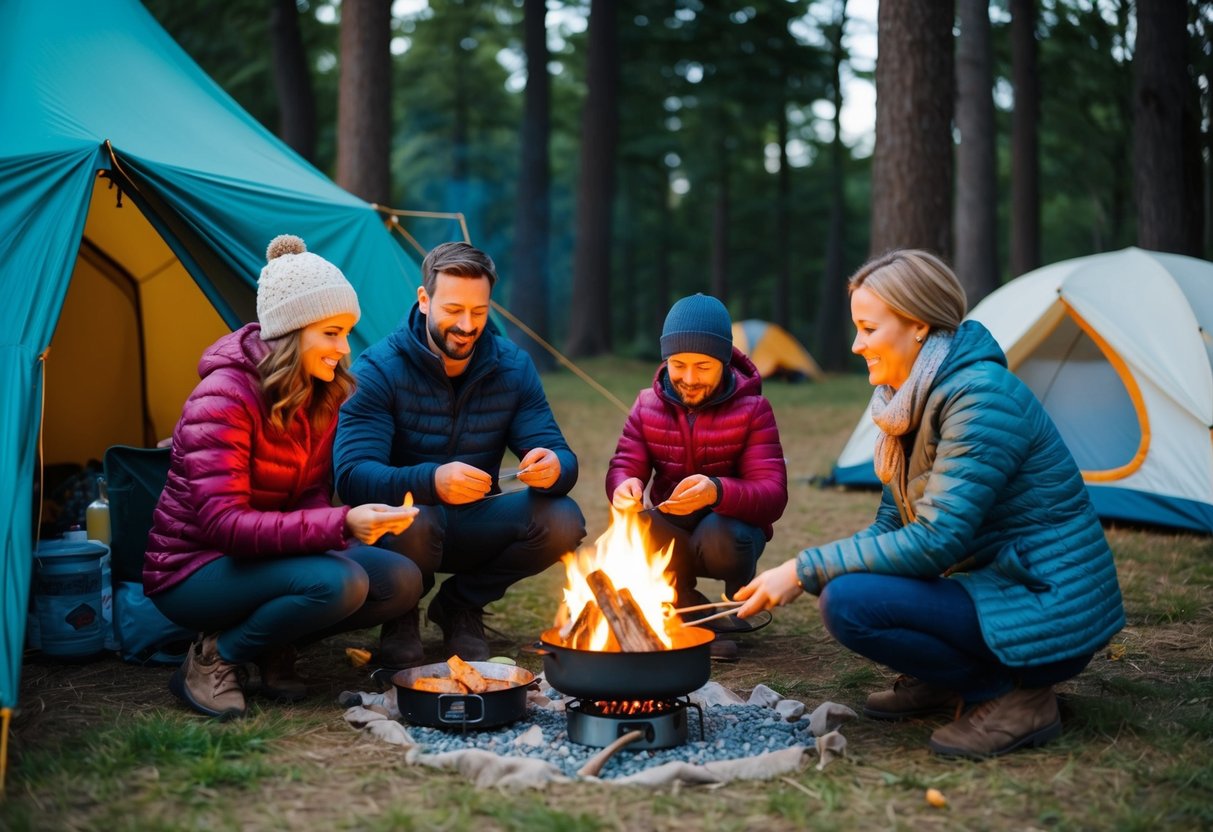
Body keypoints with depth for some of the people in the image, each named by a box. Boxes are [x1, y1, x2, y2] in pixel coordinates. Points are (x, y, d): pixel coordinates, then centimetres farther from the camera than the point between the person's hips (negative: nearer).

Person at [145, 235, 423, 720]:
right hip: (193, 570, -7)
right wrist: (340, 524, -40)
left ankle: (272, 648, 4)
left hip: (264, 558, 8)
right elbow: (223, 523, -31)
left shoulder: (324, 396, 0)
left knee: (401, 582, -11)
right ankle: (214, 658, -11)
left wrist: (331, 527, -18)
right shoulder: (223, 399, -24)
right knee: (338, 582, -32)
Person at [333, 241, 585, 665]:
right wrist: (431, 481, -48)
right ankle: (399, 614, -4)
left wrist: (553, 467, -36)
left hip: (475, 527, 4)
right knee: (412, 518, -39)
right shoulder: (379, 368, -16)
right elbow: (352, 476, -27)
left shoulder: (513, 367, -4)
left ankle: (461, 605, 4)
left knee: (563, 522, -22)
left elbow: (561, 456, -8)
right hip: (404, 528, -4)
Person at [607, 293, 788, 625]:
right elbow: (622, 468, -6)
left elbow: (773, 495, -22)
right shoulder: (648, 405, -1)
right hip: (672, 535, 3)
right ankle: (693, 610, -3)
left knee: (718, 535, -37)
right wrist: (625, 487, -35)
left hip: (732, 526, -2)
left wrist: (717, 492, -45)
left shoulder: (752, 410, -12)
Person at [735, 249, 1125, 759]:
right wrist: (803, 572, -8)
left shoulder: (982, 396, -22)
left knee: (848, 603, -23)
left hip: (1047, 615, -9)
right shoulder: (914, 399, 6)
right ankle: (942, 685, 11)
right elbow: (891, 526, 9)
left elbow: (936, 541, -27)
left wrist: (806, 570, -22)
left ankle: (1016, 697, -10)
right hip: (990, 582, 9)